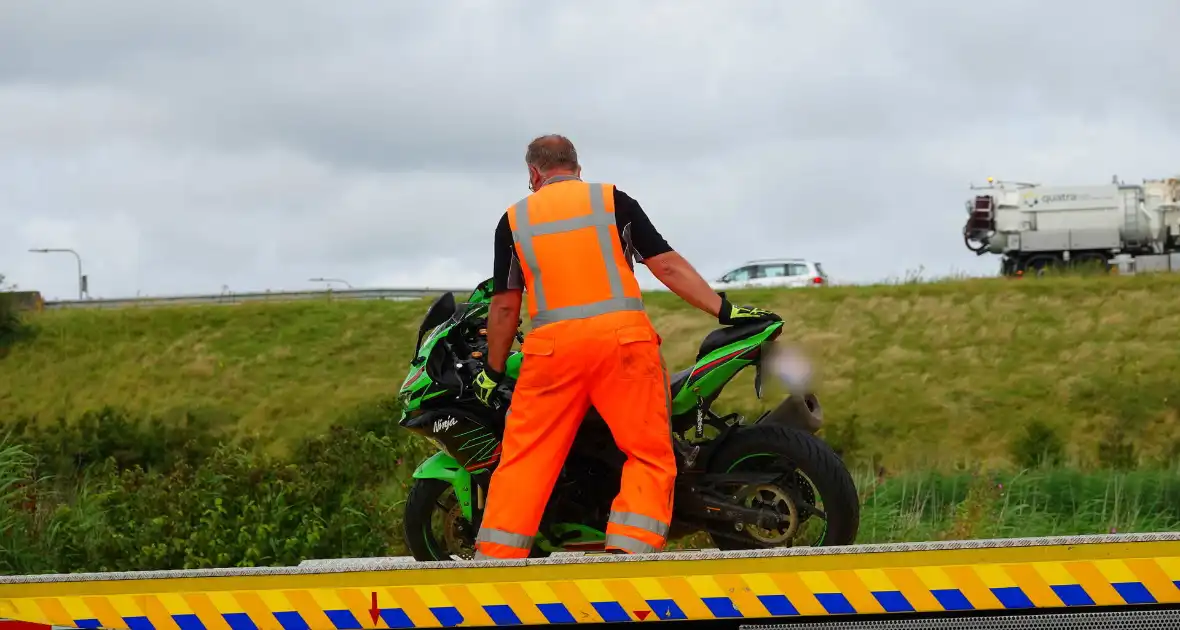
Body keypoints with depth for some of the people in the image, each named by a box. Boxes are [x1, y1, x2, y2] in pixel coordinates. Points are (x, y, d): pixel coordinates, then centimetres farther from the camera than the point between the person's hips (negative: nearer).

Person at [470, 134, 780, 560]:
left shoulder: (514, 220, 12)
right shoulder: (612, 201, 10)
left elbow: (506, 305, 9)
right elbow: (667, 265, 3)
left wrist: (494, 371, 18)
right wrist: (724, 311, 5)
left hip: (552, 347, 1)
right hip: (622, 339, -1)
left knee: (523, 458, 7)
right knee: (650, 454, 2)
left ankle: (495, 561, 2)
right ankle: (628, 551, -13)